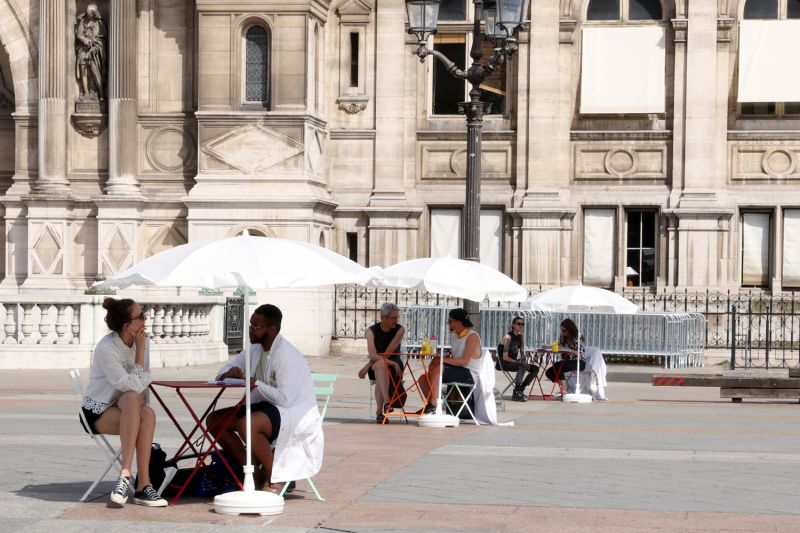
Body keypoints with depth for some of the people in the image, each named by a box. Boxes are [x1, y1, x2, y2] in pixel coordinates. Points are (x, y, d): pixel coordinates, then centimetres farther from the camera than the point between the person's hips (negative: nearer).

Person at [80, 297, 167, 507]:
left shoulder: (143, 341, -1)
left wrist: (143, 408, -10)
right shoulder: (106, 348, -21)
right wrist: (140, 350, -22)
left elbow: (144, 381, 5)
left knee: (147, 415, -31)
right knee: (133, 398, -35)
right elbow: (134, 386, -26)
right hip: (97, 413, -5)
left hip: (129, 410, 5)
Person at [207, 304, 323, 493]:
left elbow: (285, 399, -28)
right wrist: (229, 373, -12)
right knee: (215, 420, -3)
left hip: (295, 412, -9)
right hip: (266, 406, 9)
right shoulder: (255, 349, 6)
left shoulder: (287, 356, -21)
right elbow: (222, 372, 13)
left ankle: (272, 481, -15)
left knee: (247, 424, -36)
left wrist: (255, 384, -20)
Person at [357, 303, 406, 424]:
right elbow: (373, 356, -20)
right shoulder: (371, 331, -6)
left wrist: (367, 366, -17)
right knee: (381, 365, -37)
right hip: (374, 366, 0)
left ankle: (379, 412, -40)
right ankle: (387, 402, -55)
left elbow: (388, 353, -13)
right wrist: (393, 364, -31)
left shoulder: (400, 330, -5)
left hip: (394, 368, 0)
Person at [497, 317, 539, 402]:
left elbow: (522, 354, 12)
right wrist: (519, 362, -24)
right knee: (522, 366, -34)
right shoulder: (508, 337, -15)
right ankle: (516, 393, -33)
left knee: (535, 368, -1)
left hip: (514, 362, 8)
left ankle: (520, 389, -1)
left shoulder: (521, 337, 10)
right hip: (503, 363, -8)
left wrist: (524, 362, -10)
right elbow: (505, 357, -20)